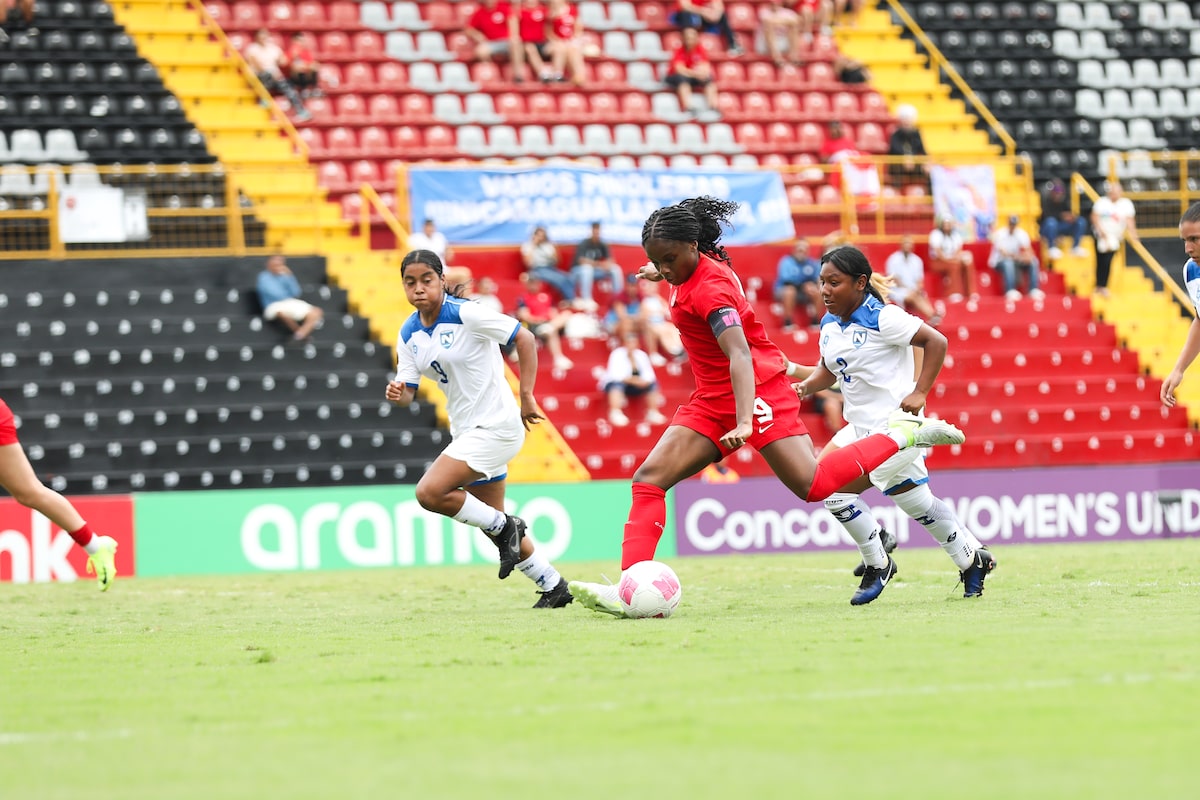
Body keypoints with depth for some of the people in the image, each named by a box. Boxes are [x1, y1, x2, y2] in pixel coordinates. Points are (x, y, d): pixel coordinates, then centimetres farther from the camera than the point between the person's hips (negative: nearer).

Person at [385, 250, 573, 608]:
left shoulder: (465, 314, -16)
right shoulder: (409, 333, 4)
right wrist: (397, 393, -19)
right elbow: (408, 391, 5)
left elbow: (524, 338, -14)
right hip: (467, 431, 8)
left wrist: (526, 397, -15)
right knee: (493, 520, 15)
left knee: (429, 492, -21)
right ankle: (554, 586, 29)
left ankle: (503, 527, 0)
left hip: (495, 426, -8)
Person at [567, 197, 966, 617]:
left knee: (813, 485, -19)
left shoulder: (710, 288, -22)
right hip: (713, 399, 9)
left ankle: (903, 432, 0)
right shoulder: (696, 268, 4)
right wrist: (664, 274, 46)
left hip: (755, 389, -9)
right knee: (649, 479, -6)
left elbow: (739, 354, -34)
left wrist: (745, 423, -44)